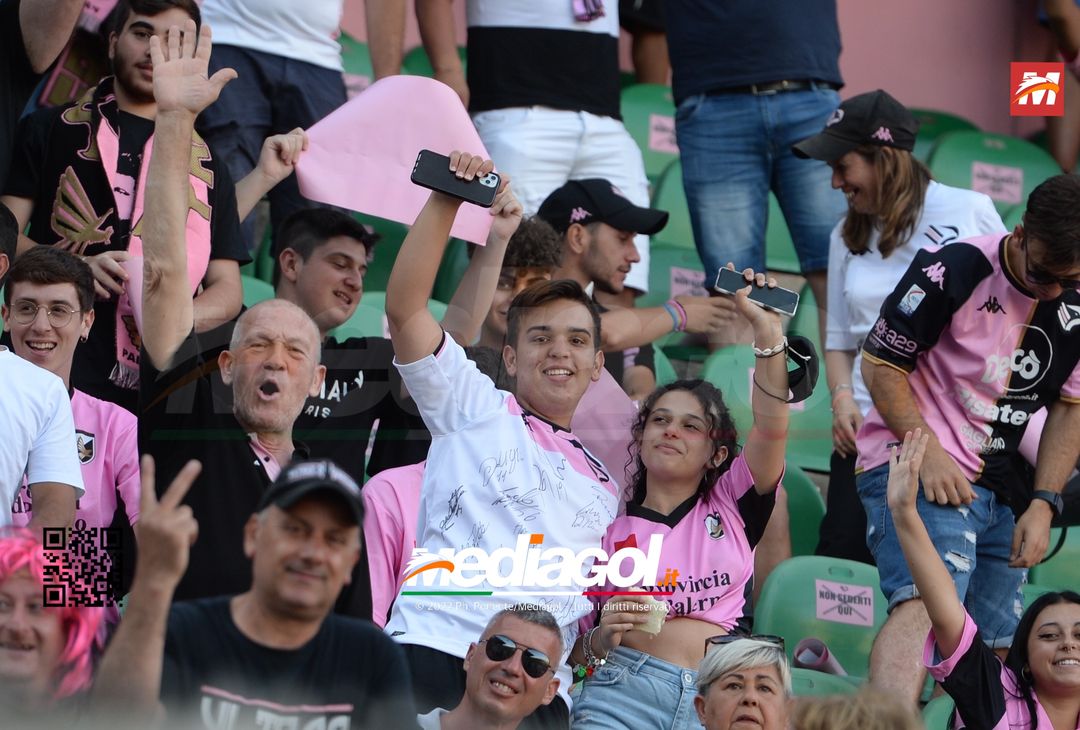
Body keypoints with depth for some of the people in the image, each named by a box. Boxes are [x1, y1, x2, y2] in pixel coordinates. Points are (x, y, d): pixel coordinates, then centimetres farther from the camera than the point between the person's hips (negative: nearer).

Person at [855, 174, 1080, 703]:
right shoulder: (955, 270, -13)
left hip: (1005, 493, 7)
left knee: (991, 651, 6)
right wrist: (929, 453, -17)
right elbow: (880, 365, -7)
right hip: (915, 465, -7)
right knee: (924, 606, -29)